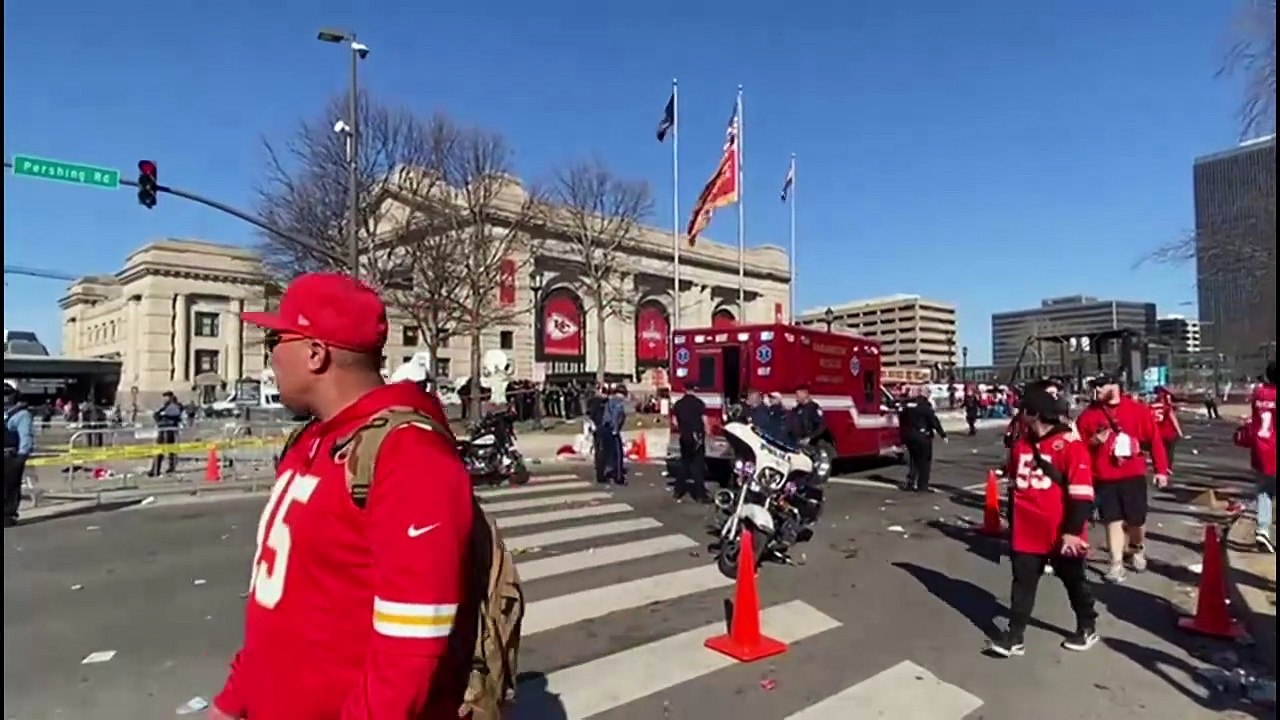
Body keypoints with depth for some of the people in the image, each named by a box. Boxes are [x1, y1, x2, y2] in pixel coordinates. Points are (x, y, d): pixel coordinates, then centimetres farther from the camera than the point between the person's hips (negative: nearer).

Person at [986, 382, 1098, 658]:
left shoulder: (1070, 446, -17)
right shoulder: (1020, 443, 5)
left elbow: (1081, 495, -18)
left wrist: (1072, 531, -18)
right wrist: (1013, 523, 19)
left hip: (1061, 535, -5)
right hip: (1026, 533, 6)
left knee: (1074, 581, 16)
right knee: (1022, 582, 7)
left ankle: (1088, 628, 37)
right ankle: (1015, 635, 13)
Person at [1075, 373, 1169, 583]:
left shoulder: (1138, 410, -5)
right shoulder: (1089, 413, -1)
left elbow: (1155, 440, -3)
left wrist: (1161, 470, -4)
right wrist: (1094, 441, -16)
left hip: (1134, 475, 0)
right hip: (1104, 478, 0)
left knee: (1137, 520, 11)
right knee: (1113, 520, 2)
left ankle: (1137, 549, 41)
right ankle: (1117, 564, 8)